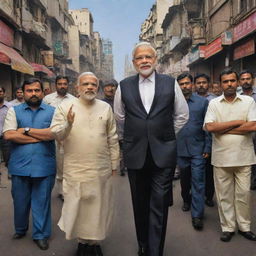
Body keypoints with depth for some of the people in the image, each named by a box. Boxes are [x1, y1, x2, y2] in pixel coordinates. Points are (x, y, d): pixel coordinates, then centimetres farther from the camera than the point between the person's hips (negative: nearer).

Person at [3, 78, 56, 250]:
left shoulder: (52, 111, 3)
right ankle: (20, 229, 39)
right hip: (20, 166, 1)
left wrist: (27, 130, -10)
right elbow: (8, 135, -8)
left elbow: (54, 133, -13)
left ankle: (41, 234, 26)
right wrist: (42, 136, -11)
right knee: (20, 201, 15)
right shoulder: (14, 111, 6)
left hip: (44, 166, -1)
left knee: (42, 202, 9)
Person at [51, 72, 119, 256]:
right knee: (78, 207, 7)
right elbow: (55, 135, -4)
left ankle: (94, 241, 28)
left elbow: (113, 139, 9)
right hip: (75, 170, -2)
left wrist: (114, 164, 9)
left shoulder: (106, 108, 6)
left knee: (98, 207, 11)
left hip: (102, 170, 2)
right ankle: (82, 241, 27)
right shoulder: (65, 107, 1)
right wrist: (68, 124, -23)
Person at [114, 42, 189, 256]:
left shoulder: (171, 83, 1)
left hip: (163, 154, -1)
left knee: (159, 206, -1)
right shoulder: (124, 86, 2)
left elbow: (182, 115, 11)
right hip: (135, 154, 2)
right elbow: (120, 116, 17)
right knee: (140, 205, 14)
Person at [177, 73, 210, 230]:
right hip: (180, 149, 2)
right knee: (184, 179, 18)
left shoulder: (203, 102, -1)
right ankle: (186, 200, 43)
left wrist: (207, 148, -7)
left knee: (198, 182, -3)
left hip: (197, 149, -2)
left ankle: (197, 215, 4)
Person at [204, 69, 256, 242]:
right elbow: (210, 127, -10)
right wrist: (237, 122, -10)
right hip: (221, 157, 0)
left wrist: (223, 130, -10)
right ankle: (228, 227, 23)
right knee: (224, 195, 9)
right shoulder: (214, 103, 4)